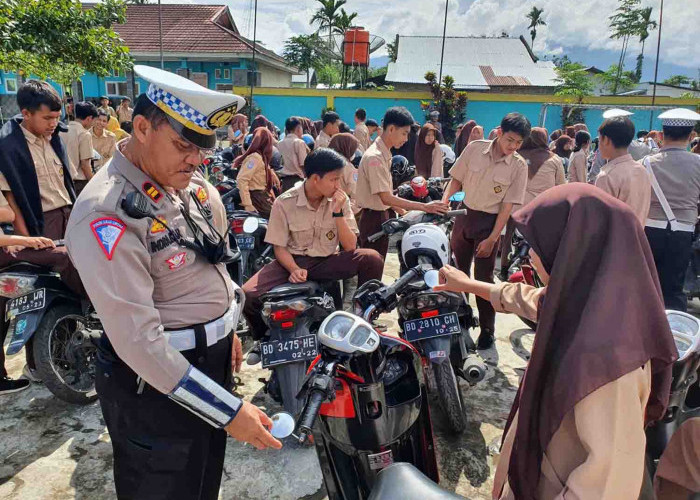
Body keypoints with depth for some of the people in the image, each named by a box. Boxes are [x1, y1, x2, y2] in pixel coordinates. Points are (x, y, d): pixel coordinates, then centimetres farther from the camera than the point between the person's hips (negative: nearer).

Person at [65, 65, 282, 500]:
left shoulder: (190, 181, 0)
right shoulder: (106, 214, -27)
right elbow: (139, 339, -30)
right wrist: (229, 411, -27)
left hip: (213, 359, 8)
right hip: (156, 382, -7)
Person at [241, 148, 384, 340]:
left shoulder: (340, 200, -5)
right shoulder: (284, 203, -12)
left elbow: (349, 246, -8)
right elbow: (279, 247, -5)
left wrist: (338, 212, -20)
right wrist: (294, 269, -25)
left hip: (327, 262, 2)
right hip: (293, 260, -1)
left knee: (372, 258, -24)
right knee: (248, 295, -26)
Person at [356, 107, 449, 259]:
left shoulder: (385, 154, 10)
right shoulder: (374, 157, -20)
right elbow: (386, 198, -25)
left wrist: (402, 212, 14)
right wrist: (424, 207, -26)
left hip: (382, 215, 10)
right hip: (373, 218, -10)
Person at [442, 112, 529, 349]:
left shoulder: (519, 166, -10)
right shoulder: (475, 148, -5)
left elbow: (508, 206, -11)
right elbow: (456, 180, 4)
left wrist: (492, 239, -15)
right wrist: (442, 204, -11)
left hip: (489, 222, -3)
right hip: (463, 215, 3)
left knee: (483, 277, -1)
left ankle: (487, 330, 15)